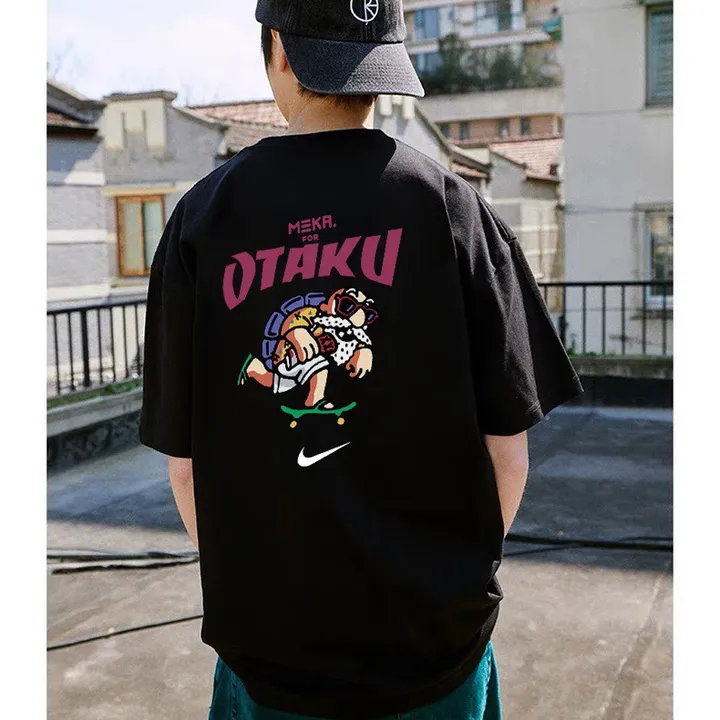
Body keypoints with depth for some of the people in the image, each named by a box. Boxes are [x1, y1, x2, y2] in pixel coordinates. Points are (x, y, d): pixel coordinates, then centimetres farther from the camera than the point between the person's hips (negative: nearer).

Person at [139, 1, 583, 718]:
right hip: (438, 638, 0)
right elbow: (506, 448, -8)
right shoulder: (450, 204, -10)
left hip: (268, 644, 1)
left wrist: (242, 588, 11)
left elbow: (184, 462, -4)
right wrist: (463, 571, 9)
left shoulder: (202, 216, -7)